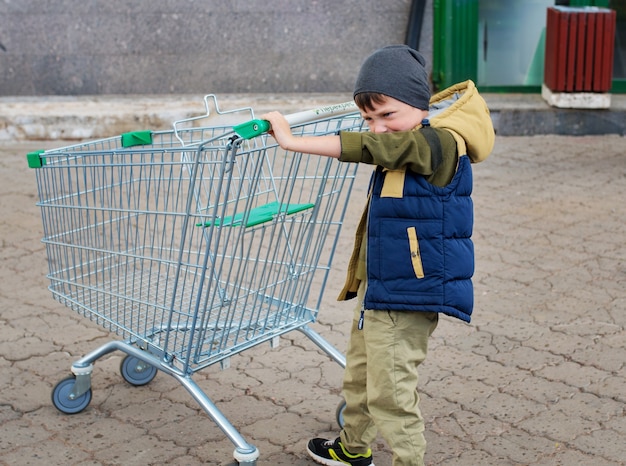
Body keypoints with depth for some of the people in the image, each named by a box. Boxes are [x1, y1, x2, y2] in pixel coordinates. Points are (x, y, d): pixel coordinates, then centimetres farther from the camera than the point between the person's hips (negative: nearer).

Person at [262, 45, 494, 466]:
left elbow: (372, 147, -32)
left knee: (391, 393, -5)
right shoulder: (410, 143, 9)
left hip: (409, 291, -10)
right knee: (360, 373, 25)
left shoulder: (441, 143, -21)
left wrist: (293, 142, -32)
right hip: (378, 288, 10)